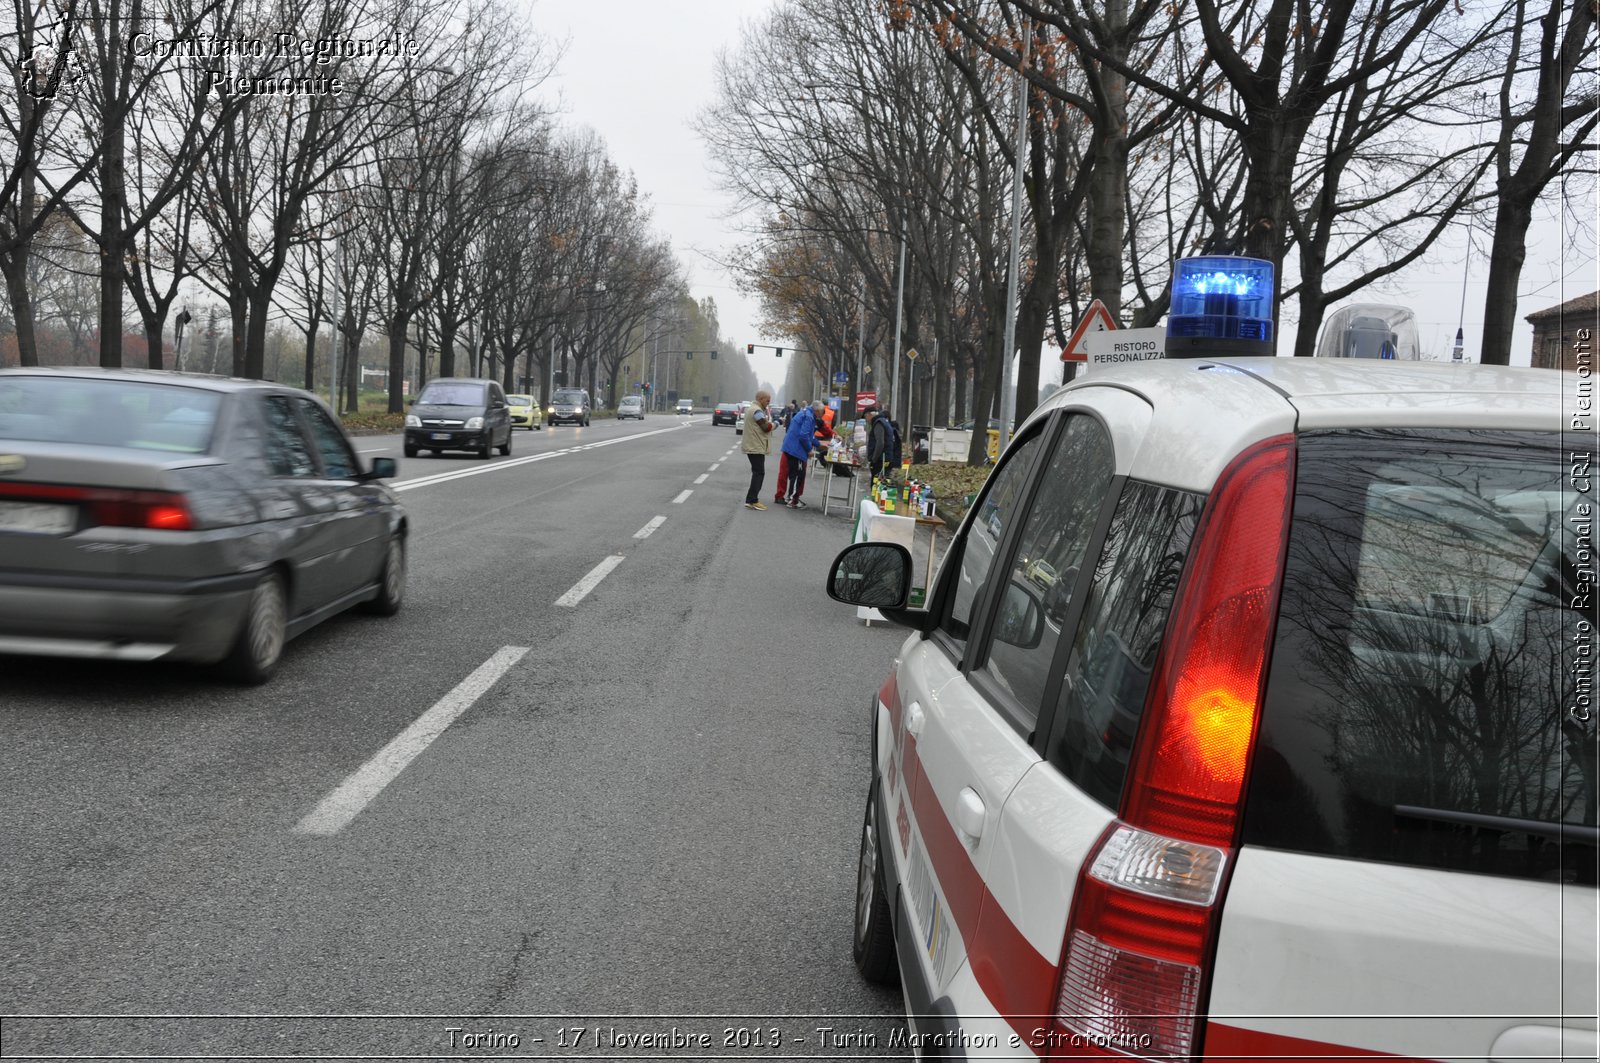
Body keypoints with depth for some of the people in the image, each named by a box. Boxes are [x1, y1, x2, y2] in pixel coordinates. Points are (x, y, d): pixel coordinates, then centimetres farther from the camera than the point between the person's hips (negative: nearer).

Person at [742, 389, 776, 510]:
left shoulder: (751, 408, 18)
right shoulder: (757, 411, -17)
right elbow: (766, 427, -19)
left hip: (752, 446, 11)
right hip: (756, 447, -11)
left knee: (757, 472, 15)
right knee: (759, 473, -10)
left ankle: (752, 499, 17)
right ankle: (751, 500, -15)